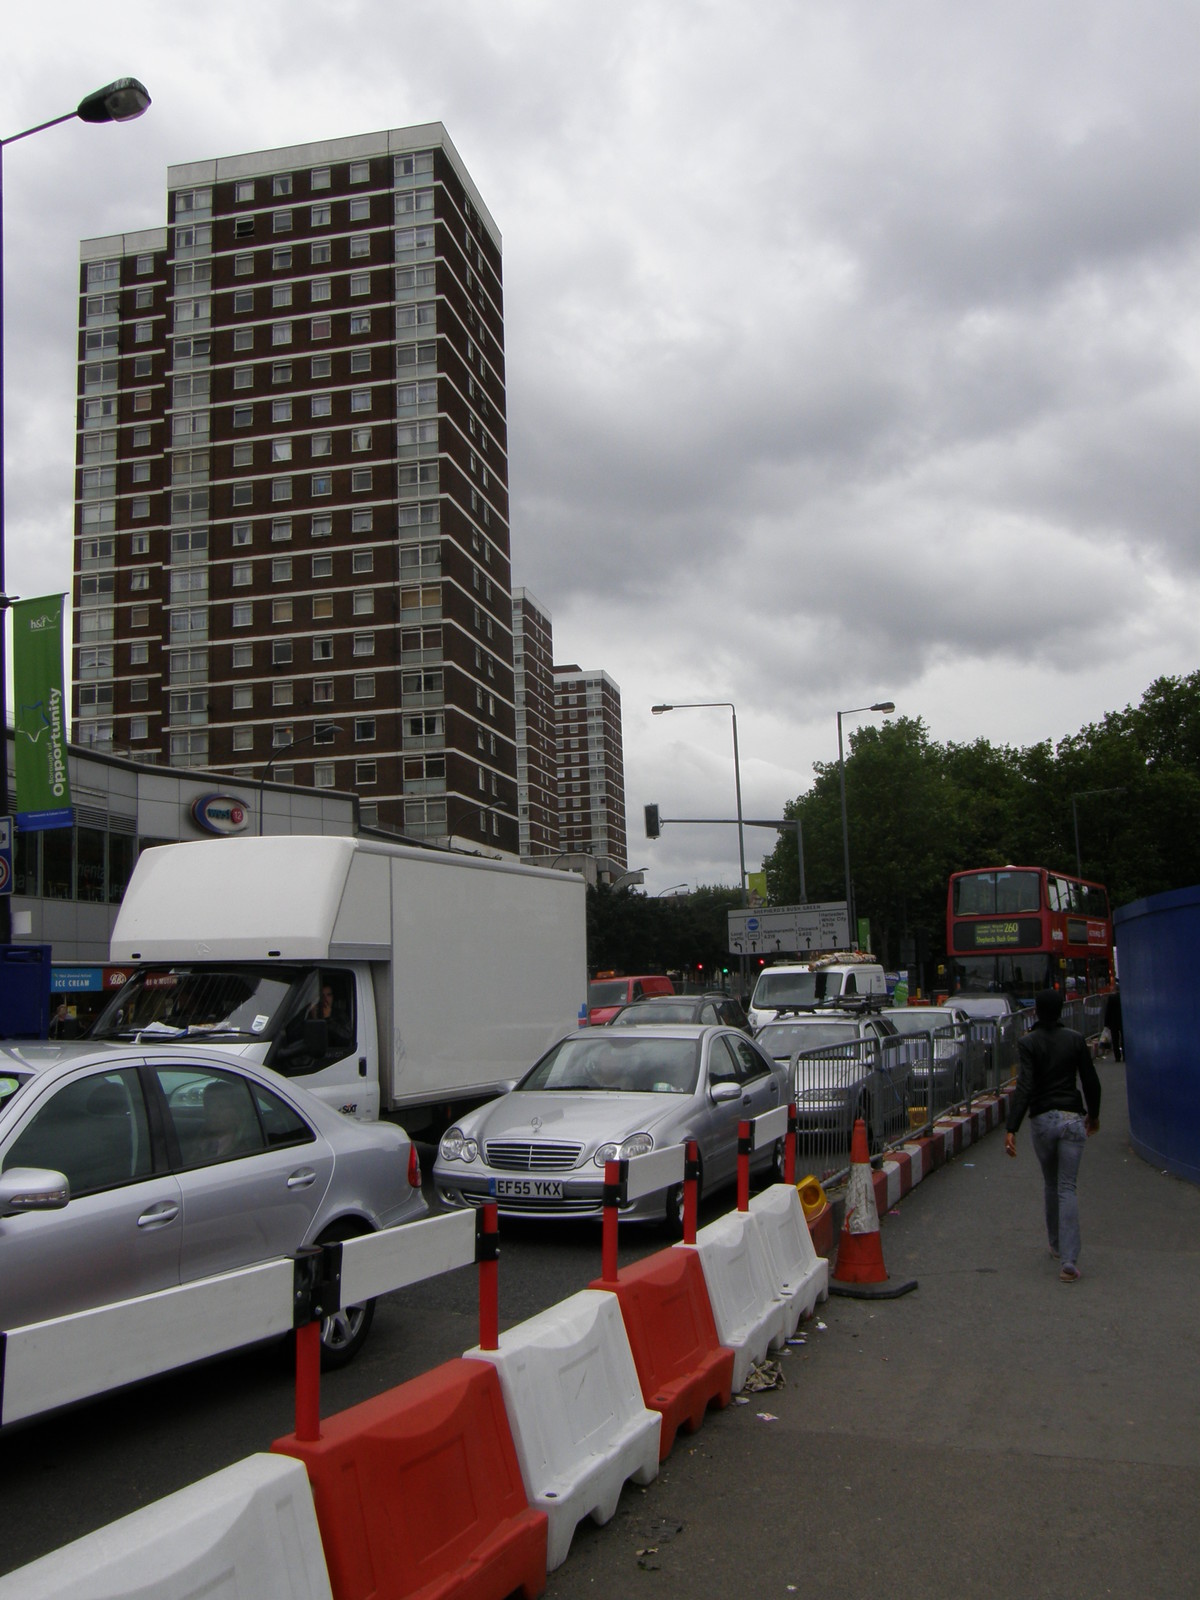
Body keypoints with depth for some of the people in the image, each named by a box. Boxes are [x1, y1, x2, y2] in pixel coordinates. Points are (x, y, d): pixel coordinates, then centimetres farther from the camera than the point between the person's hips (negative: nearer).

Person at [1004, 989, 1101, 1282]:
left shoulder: (1029, 1043, -7)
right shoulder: (1076, 1040, 0)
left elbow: (1024, 1087, -17)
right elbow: (1091, 1082, 7)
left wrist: (1011, 1129, -20)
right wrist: (1094, 1114, 24)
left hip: (1042, 1120, -1)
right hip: (1072, 1118, 1)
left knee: (1051, 1186, 19)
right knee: (1067, 1189, -1)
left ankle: (1056, 1246, 33)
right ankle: (1069, 1260, -11)